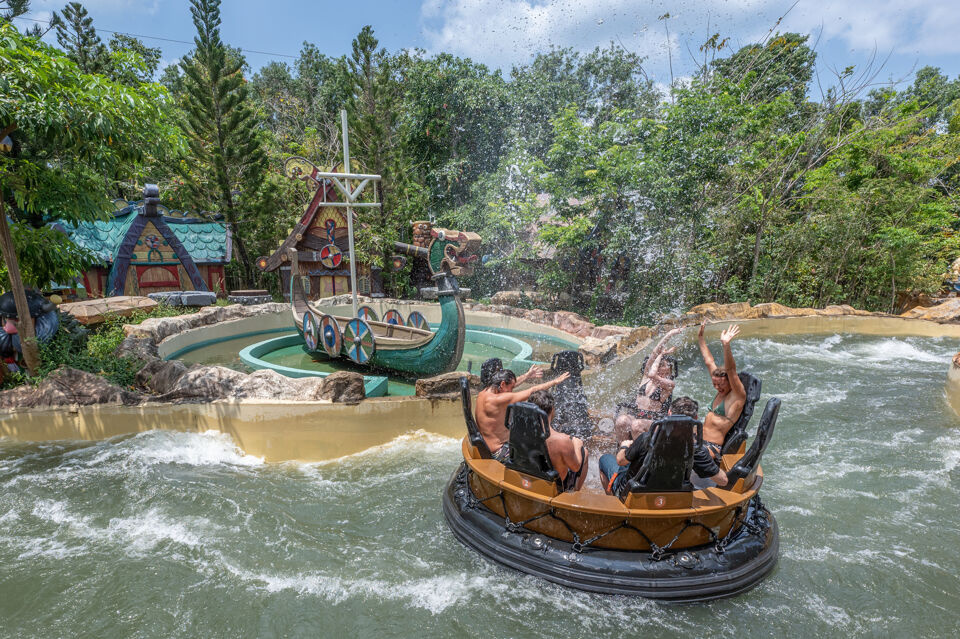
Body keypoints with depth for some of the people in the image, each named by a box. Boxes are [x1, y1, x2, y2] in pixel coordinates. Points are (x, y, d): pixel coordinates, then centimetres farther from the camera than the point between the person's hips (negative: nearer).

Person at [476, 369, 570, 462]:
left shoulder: (484, 392, -3)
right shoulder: (494, 400, -30)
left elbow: (511, 382, 17)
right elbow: (532, 391, -25)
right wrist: (555, 381, -16)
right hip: (499, 453, -9)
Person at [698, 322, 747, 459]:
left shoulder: (738, 395, -7)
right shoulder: (722, 391, 14)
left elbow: (731, 370, -25)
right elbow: (709, 362, 19)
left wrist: (726, 345, -39)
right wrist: (700, 337, 24)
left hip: (713, 447, -10)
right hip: (700, 441, 10)